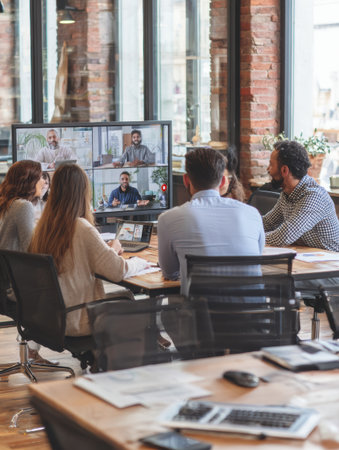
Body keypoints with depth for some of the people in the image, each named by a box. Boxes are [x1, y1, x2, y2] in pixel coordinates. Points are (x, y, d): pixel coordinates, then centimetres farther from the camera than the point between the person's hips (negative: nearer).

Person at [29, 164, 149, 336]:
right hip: (77, 321, -7)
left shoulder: (43, 226, 1)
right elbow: (119, 271, -20)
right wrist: (141, 261, -1)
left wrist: (109, 250, 16)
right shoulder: (83, 229, -21)